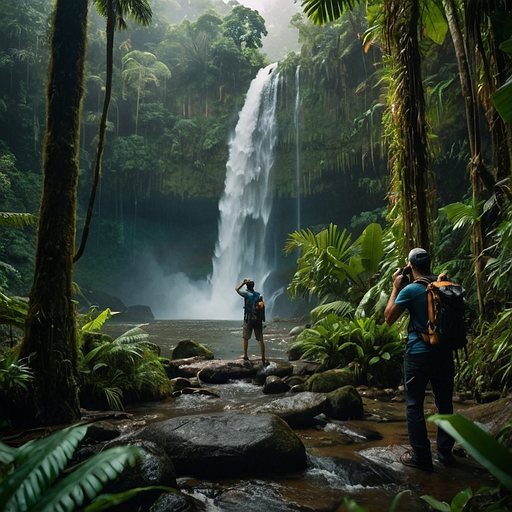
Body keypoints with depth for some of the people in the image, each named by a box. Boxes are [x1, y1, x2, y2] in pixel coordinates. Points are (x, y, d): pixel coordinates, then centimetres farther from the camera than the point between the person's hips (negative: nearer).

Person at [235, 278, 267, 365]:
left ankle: (245, 356, 7)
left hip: (249, 319, -3)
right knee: (260, 339, 3)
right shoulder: (258, 295, 7)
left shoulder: (246, 294, -5)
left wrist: (243, 282, 13)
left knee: (245, 337, 11)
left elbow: (236, 289, 6)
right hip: (258, 319, 3)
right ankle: (263, 359, 2)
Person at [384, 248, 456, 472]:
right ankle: (445, 452, 25)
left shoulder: (411, 289, -14)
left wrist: (396, 288, 1)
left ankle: (421, 457, 9)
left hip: (419, 354, -6)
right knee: (445, 403, 15)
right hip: (444, 352, 6)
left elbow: (389, 318, -4)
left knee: (414, 405, 5)